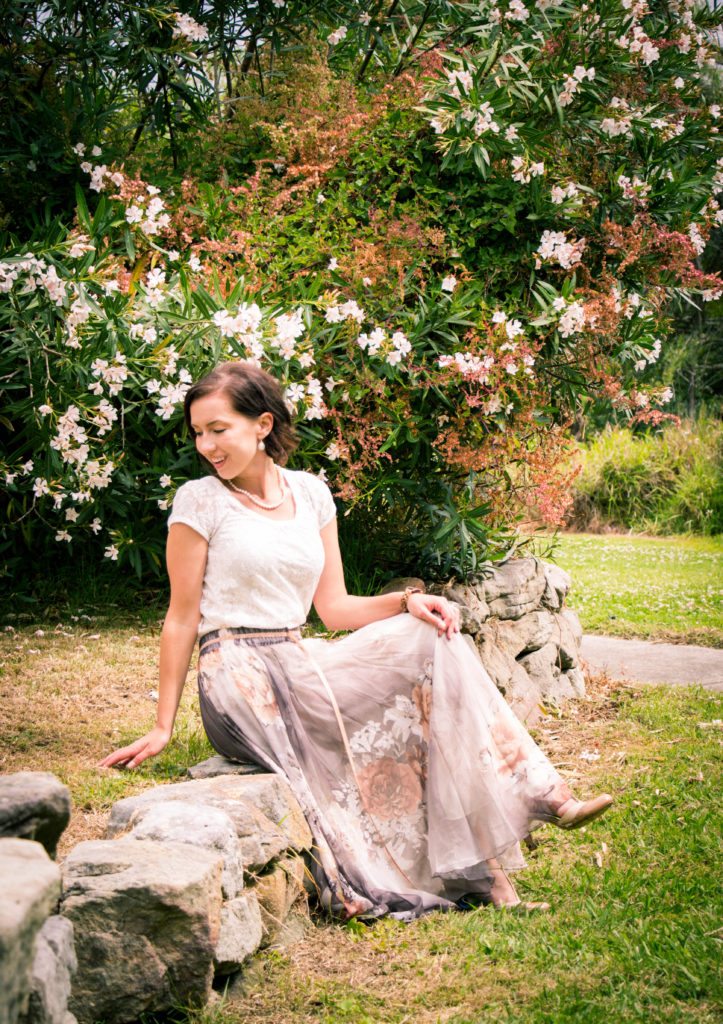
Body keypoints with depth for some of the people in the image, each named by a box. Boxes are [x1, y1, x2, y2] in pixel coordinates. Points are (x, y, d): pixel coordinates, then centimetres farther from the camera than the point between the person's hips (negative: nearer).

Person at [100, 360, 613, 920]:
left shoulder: (311, 494, 11)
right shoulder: (200, 501, -2)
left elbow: (333, 607, 12)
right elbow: (183, 618, 0)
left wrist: (408, 600, -5)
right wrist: (163, 727, -1)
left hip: (301, 664, 5)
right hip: (239, 675, -5)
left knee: (433, 641, -17)